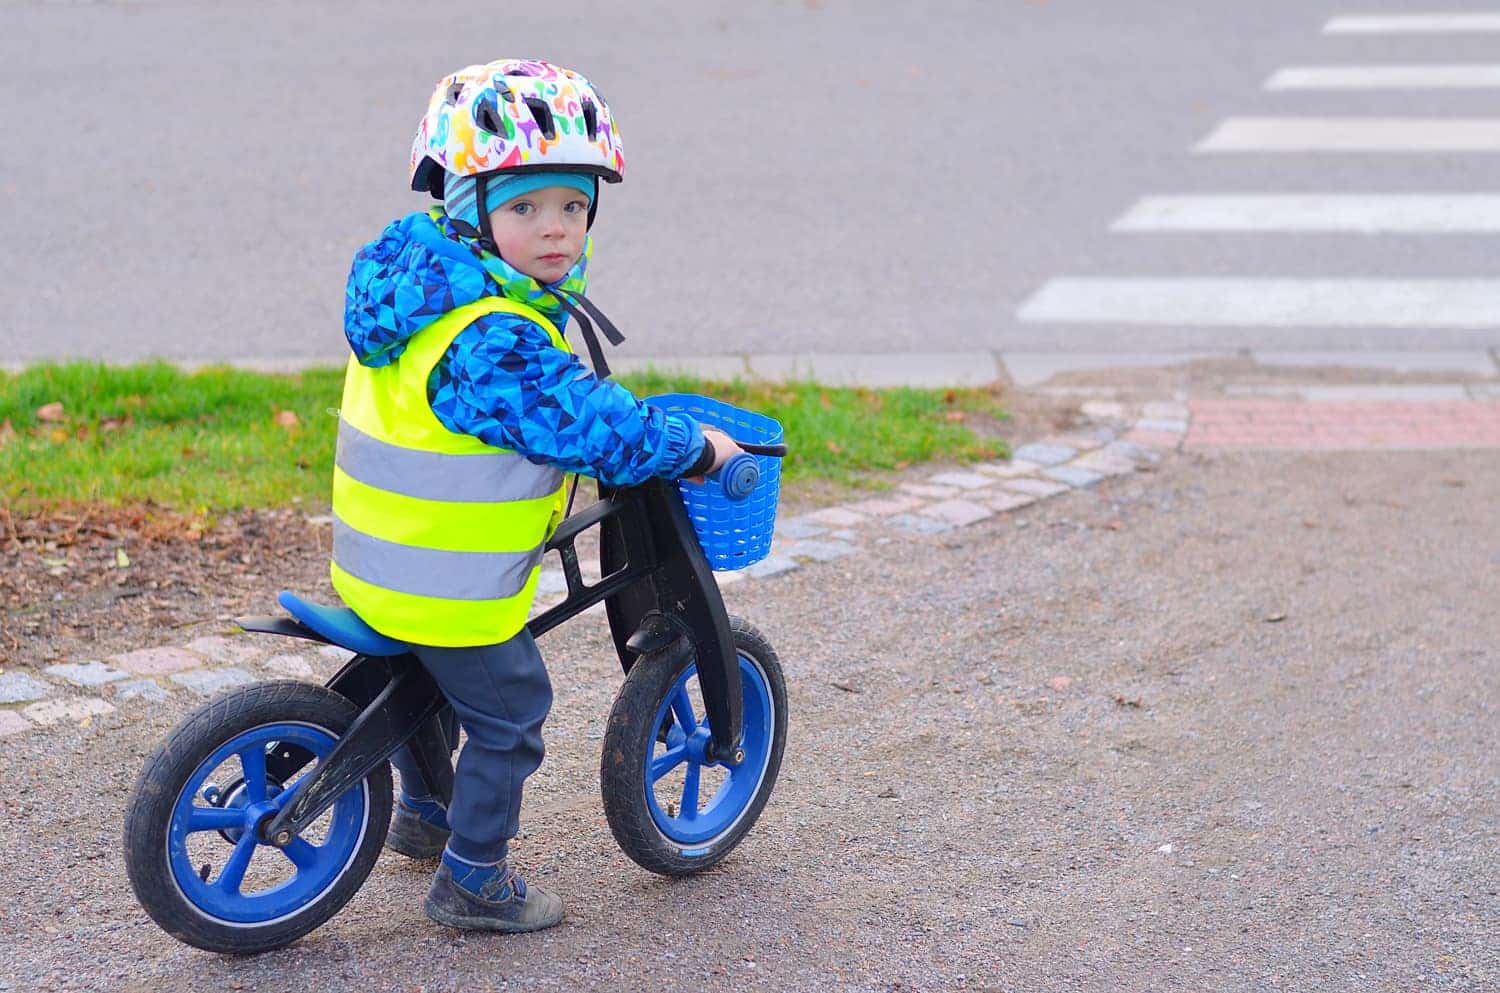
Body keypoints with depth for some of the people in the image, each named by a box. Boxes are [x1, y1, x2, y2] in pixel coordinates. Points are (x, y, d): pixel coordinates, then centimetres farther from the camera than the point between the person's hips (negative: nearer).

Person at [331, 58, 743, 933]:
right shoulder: (491, 341, -30)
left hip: (383, 565, 10)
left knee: (434, 687, 31)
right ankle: (474, 879, 18)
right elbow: (589, 426, -27)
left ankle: (423, 813, 51)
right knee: (508, 719, 7)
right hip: (453, 588, -10)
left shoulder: (426, 285, 3)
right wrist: (698, 449, -13)